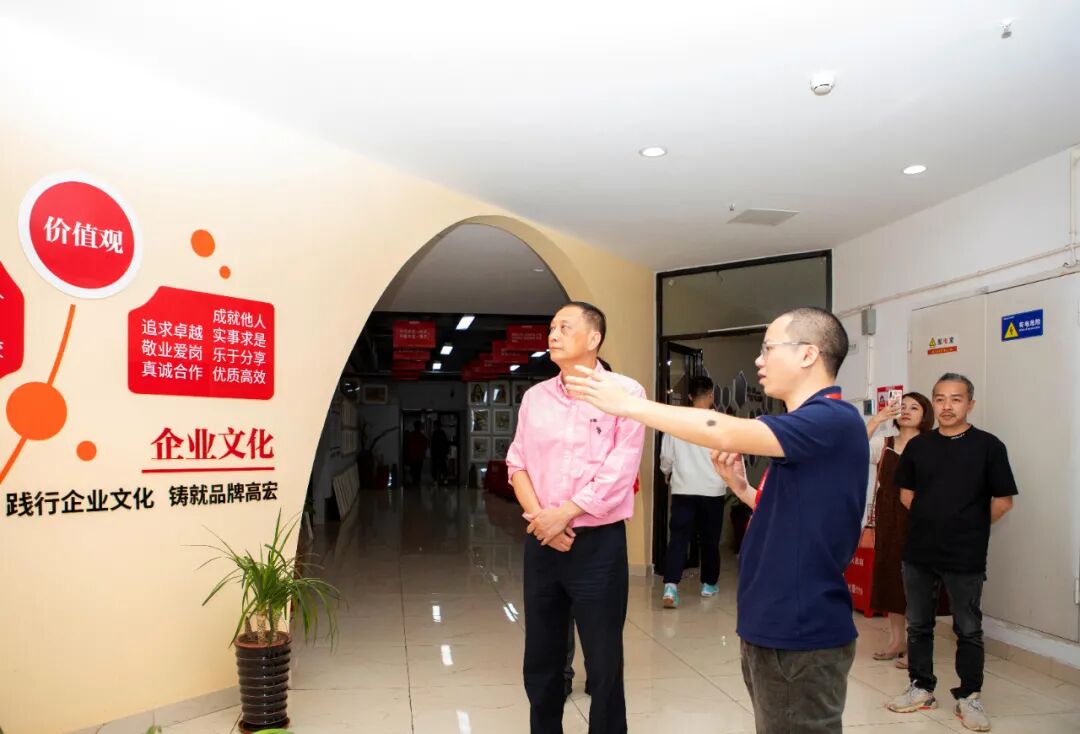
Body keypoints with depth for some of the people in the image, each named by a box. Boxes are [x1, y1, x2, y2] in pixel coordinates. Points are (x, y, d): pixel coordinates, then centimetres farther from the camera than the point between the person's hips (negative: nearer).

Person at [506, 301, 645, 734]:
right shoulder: (535, 397, 8)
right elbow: (517, 463, 7)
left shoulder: (624, 392, -7)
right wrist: (538, 515, -8)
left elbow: (619, 471, -13)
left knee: (604, 665, 6)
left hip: (598, 543, -4)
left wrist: (564, 514, -14)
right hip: (541, 542, 5)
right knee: (540, 661, 15)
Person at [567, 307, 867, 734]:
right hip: (776, 629, 9)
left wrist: (627, 404, -23)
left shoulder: (834, 421, -19)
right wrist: (742, 488, 1)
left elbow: (723, 432, -29)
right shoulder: (808, 427, 13)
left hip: (801, 636, -9)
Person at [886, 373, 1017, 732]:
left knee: (968, 630, 9)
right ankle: (921, 688, 28)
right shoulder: (918, 445, 3)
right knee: (918, 625, 13)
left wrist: (969, 527, 4)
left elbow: (1002, 502, -3)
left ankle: (969, 697, 24)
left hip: (966, 558, -3)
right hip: (918, 553, 3)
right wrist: (934, 521, 6)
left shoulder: (988, 446, -7)